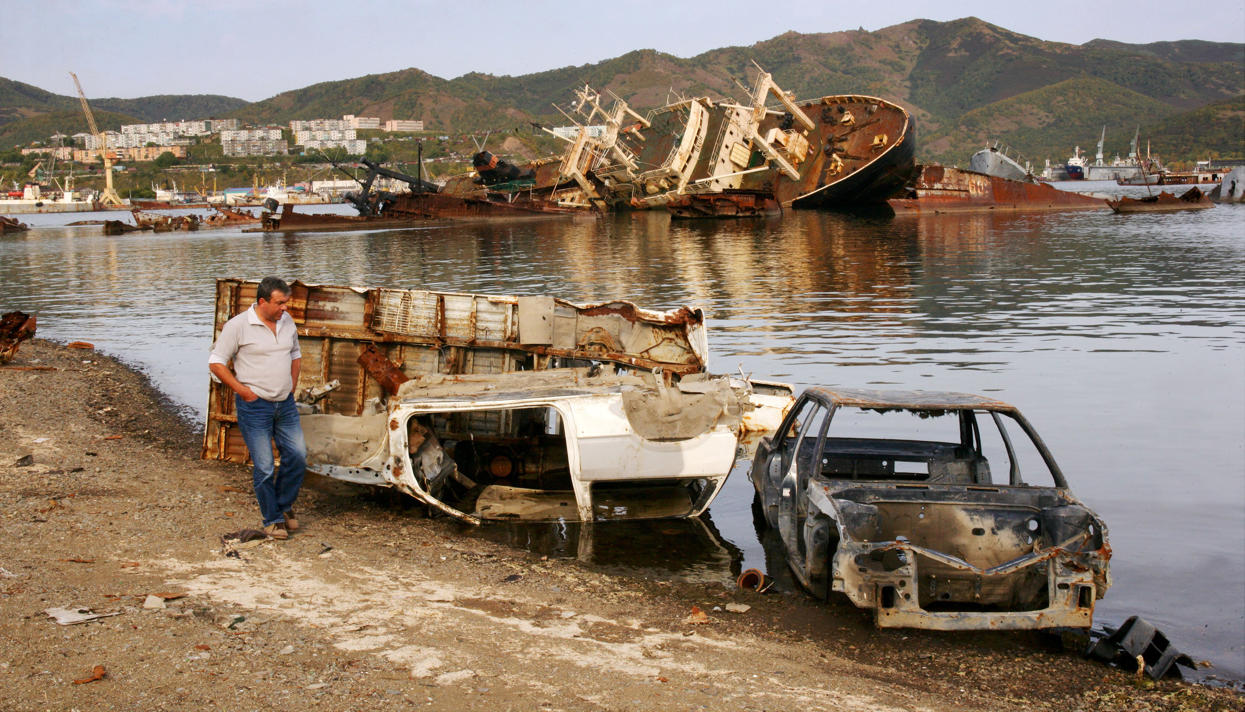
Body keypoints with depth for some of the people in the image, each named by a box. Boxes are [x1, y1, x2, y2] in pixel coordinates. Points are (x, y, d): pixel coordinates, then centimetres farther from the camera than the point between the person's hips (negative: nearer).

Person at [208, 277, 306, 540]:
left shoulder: (287, 321, 6)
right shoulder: (239, 325, -11)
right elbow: (216, 362, -8)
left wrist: (292, 386, 12)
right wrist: (243, 390, -11)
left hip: (285, 404, 5)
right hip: (255, 406, -5)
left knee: (297, 455, 2)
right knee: (264, 466, -3)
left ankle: (284, 505, 24)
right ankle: (272, 519, 12)